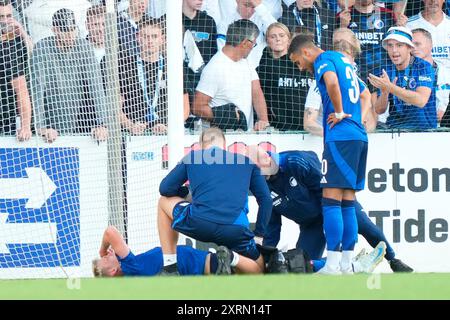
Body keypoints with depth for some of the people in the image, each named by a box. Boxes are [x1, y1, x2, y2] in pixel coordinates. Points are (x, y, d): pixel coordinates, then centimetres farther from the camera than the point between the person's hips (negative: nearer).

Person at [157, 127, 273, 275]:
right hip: (236, 231, 0)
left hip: (199, 224, 0)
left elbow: (165, 189, 20)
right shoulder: (246, 161, 23)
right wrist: (259, 235, 24)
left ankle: (169, 264, 20)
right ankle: (232, 259, -11)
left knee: (164, 202, 31)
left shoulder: (192, 157, 21)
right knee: (257, 269, 25)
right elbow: (266, 199, 18)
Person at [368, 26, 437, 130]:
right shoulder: (386, 71, 8)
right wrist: (384, 92, -14)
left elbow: (421, 101, -20)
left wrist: (389, 87, -23)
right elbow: (379, 110, 7)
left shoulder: (424, 67, -5)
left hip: (424, 129, -4)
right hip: (394, 128, 4)